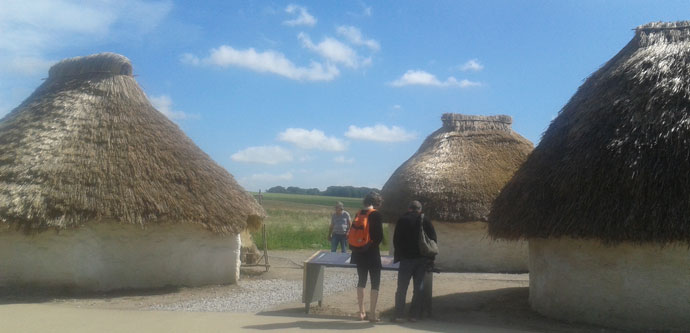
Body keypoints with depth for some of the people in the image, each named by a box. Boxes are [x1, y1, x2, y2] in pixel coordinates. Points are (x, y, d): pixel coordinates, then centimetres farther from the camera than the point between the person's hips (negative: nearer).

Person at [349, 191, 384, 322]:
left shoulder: (358, 214, 4)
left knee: (361, 281, 14)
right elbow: (379, 236, -13)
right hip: (372, 253, -5)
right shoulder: (376, 215, -12)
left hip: (359, 252, 5)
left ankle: (361, 313, 17)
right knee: (375, 283, 3)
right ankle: (372, 314, 1)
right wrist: (374, 244, 5)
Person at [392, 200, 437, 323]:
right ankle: (414, 315, 7)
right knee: (418, 287, 7)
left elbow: (396, 240, -2)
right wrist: (430, 257, 7)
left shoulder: (402, 220, 0)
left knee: (401, 288, 3)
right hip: (422, 259, 2)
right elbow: (433, 239, 3)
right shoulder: (425, 221, 3)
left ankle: (398, 315, 1)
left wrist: (398, 256, 7)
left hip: (406, 258, -1)